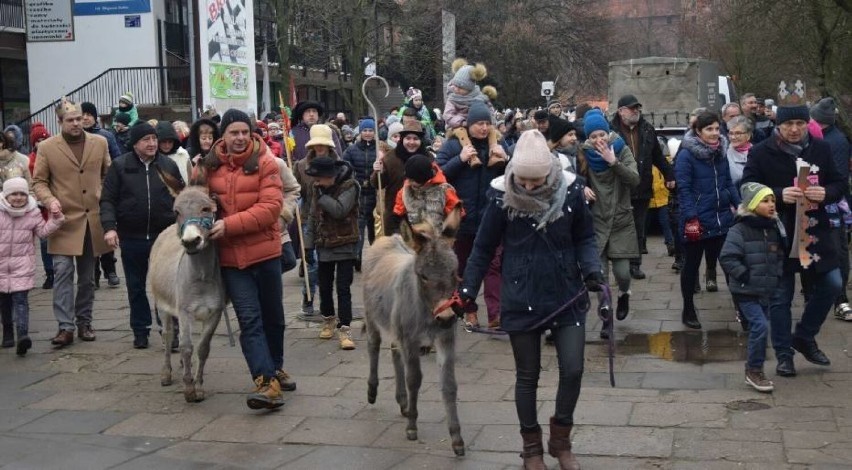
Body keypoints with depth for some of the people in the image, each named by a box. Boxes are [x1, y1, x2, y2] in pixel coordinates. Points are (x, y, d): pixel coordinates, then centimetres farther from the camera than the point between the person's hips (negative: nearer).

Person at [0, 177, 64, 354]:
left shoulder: (33, 213, 1)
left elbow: (43, 232, 1)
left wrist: (55, 221, -11)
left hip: (22, 264, -2)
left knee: (20, 299, -12)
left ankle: (22, 334, -22)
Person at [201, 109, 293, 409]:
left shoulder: (265, 162, -6)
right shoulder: (210, 165, 3)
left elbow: (271, 207, -15)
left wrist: (229, 224, -21)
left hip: (265, 250, -1)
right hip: (231, 256, 1)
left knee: (272, 315, 15)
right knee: (250, 319, -7)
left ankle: (275, 369, 35)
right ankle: (266, 382, -10)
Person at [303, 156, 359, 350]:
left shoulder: (349, 186, -14)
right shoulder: (317, 189, 4)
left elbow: (339, 210, -27)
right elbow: (312, 217, 11)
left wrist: (322, 194, -22)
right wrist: (309, 243, 8)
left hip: (345, 245, -5)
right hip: (324, 245, 6)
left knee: (343, 288, -8)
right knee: (325, 286, 14)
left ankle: (344, 329, -8)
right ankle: (328, 319, 34)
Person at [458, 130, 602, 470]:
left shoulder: (570, 192, -9)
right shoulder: (502, 197, -12)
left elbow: (584, 239, 4)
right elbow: (483, 248, -2)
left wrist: (591, 270, -13)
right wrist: (468, 291, -3)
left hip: (567, 296, 1)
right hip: (521, 301, -1)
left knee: (573, 371, 0)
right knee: (527, 376, 10)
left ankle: (560, 439, 26)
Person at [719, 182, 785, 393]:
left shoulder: (774, 229, 8)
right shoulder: (739, 231, -13)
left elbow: (780, 255, 20)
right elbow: (727, 258, -18)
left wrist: (777, 275, 5)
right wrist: (745, 276, -19)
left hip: (767, 291, 7)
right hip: (746, 291, -7)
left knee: (759, 327, 14)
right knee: (760, 325, -16)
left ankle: (753, 368, 31)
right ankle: (754, 370, -3)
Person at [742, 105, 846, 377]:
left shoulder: (821, 149, 4)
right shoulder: (761, 153, -7)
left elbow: (839, 185, 9)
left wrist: (826, 193, -14)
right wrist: (779, 194, -23)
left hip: (815, 231, 4)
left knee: (831, 284, 5)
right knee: (781, 296, 4)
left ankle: (804, 337, 26)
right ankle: (784, 353, 18)